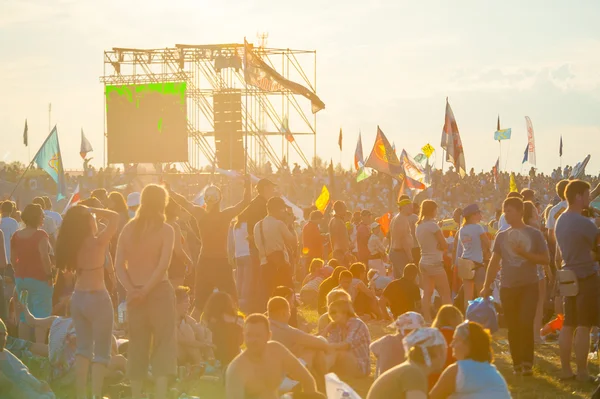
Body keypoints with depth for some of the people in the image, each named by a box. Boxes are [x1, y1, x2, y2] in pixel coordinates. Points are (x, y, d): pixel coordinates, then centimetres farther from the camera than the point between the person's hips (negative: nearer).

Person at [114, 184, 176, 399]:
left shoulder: (128, 228, 5)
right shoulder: (165, 230, -7)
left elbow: (119, 265, -1)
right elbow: (163, 265, -16)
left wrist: (131, 289, -7)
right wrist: (146, 290, -14)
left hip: (134, 295, 4)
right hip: (159, 291, -4)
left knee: (137, 347, 11)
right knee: (163, 345, 0)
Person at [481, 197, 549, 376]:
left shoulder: (534, 234, -2)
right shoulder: (501, 236, 8)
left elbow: (546, 259, -4)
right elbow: (494, 262, 12)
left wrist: (524, 253, -16)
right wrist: (487, 286, 8)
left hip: (529, 286, -3)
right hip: (507, 287, 3)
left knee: (525, 323, -15)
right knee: (513, 327, 4)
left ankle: (527, 362, -6)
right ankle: (517, 363, 13)